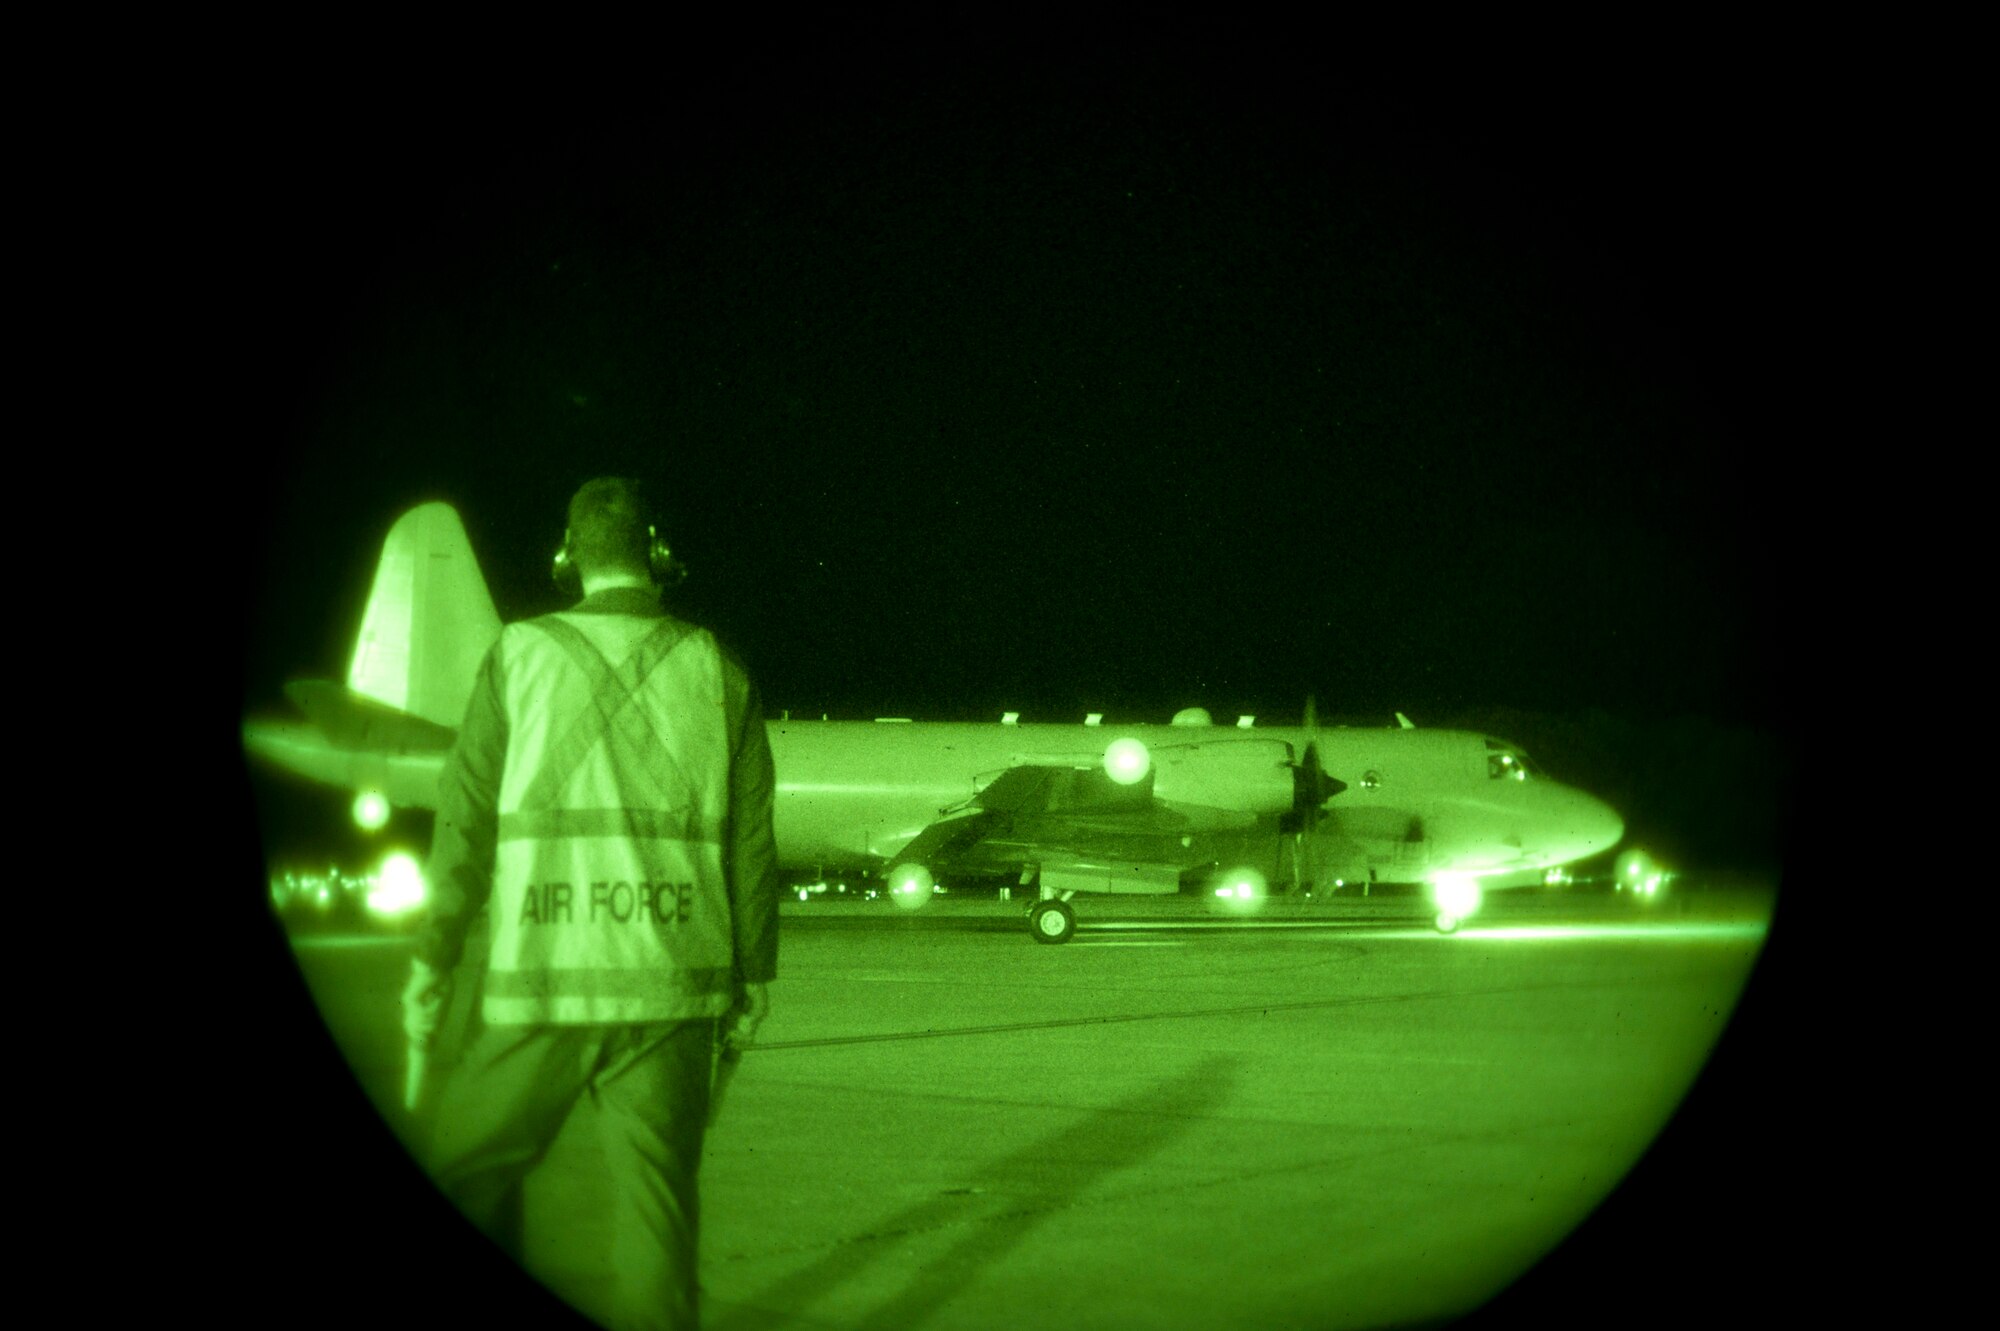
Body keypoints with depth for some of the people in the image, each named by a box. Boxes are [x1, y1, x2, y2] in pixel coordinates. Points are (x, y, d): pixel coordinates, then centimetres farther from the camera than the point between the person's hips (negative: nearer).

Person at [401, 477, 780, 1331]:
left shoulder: (521, 655, 1)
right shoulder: (719, 672, 5)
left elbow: (467, 819, -1)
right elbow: (750, 840, 4)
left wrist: (433, 962, 4)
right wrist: (754, 974, 12)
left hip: (539, 979, -1)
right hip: (673, 982, 2)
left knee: (470, 1166, 12)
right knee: (654, 1195, 5)